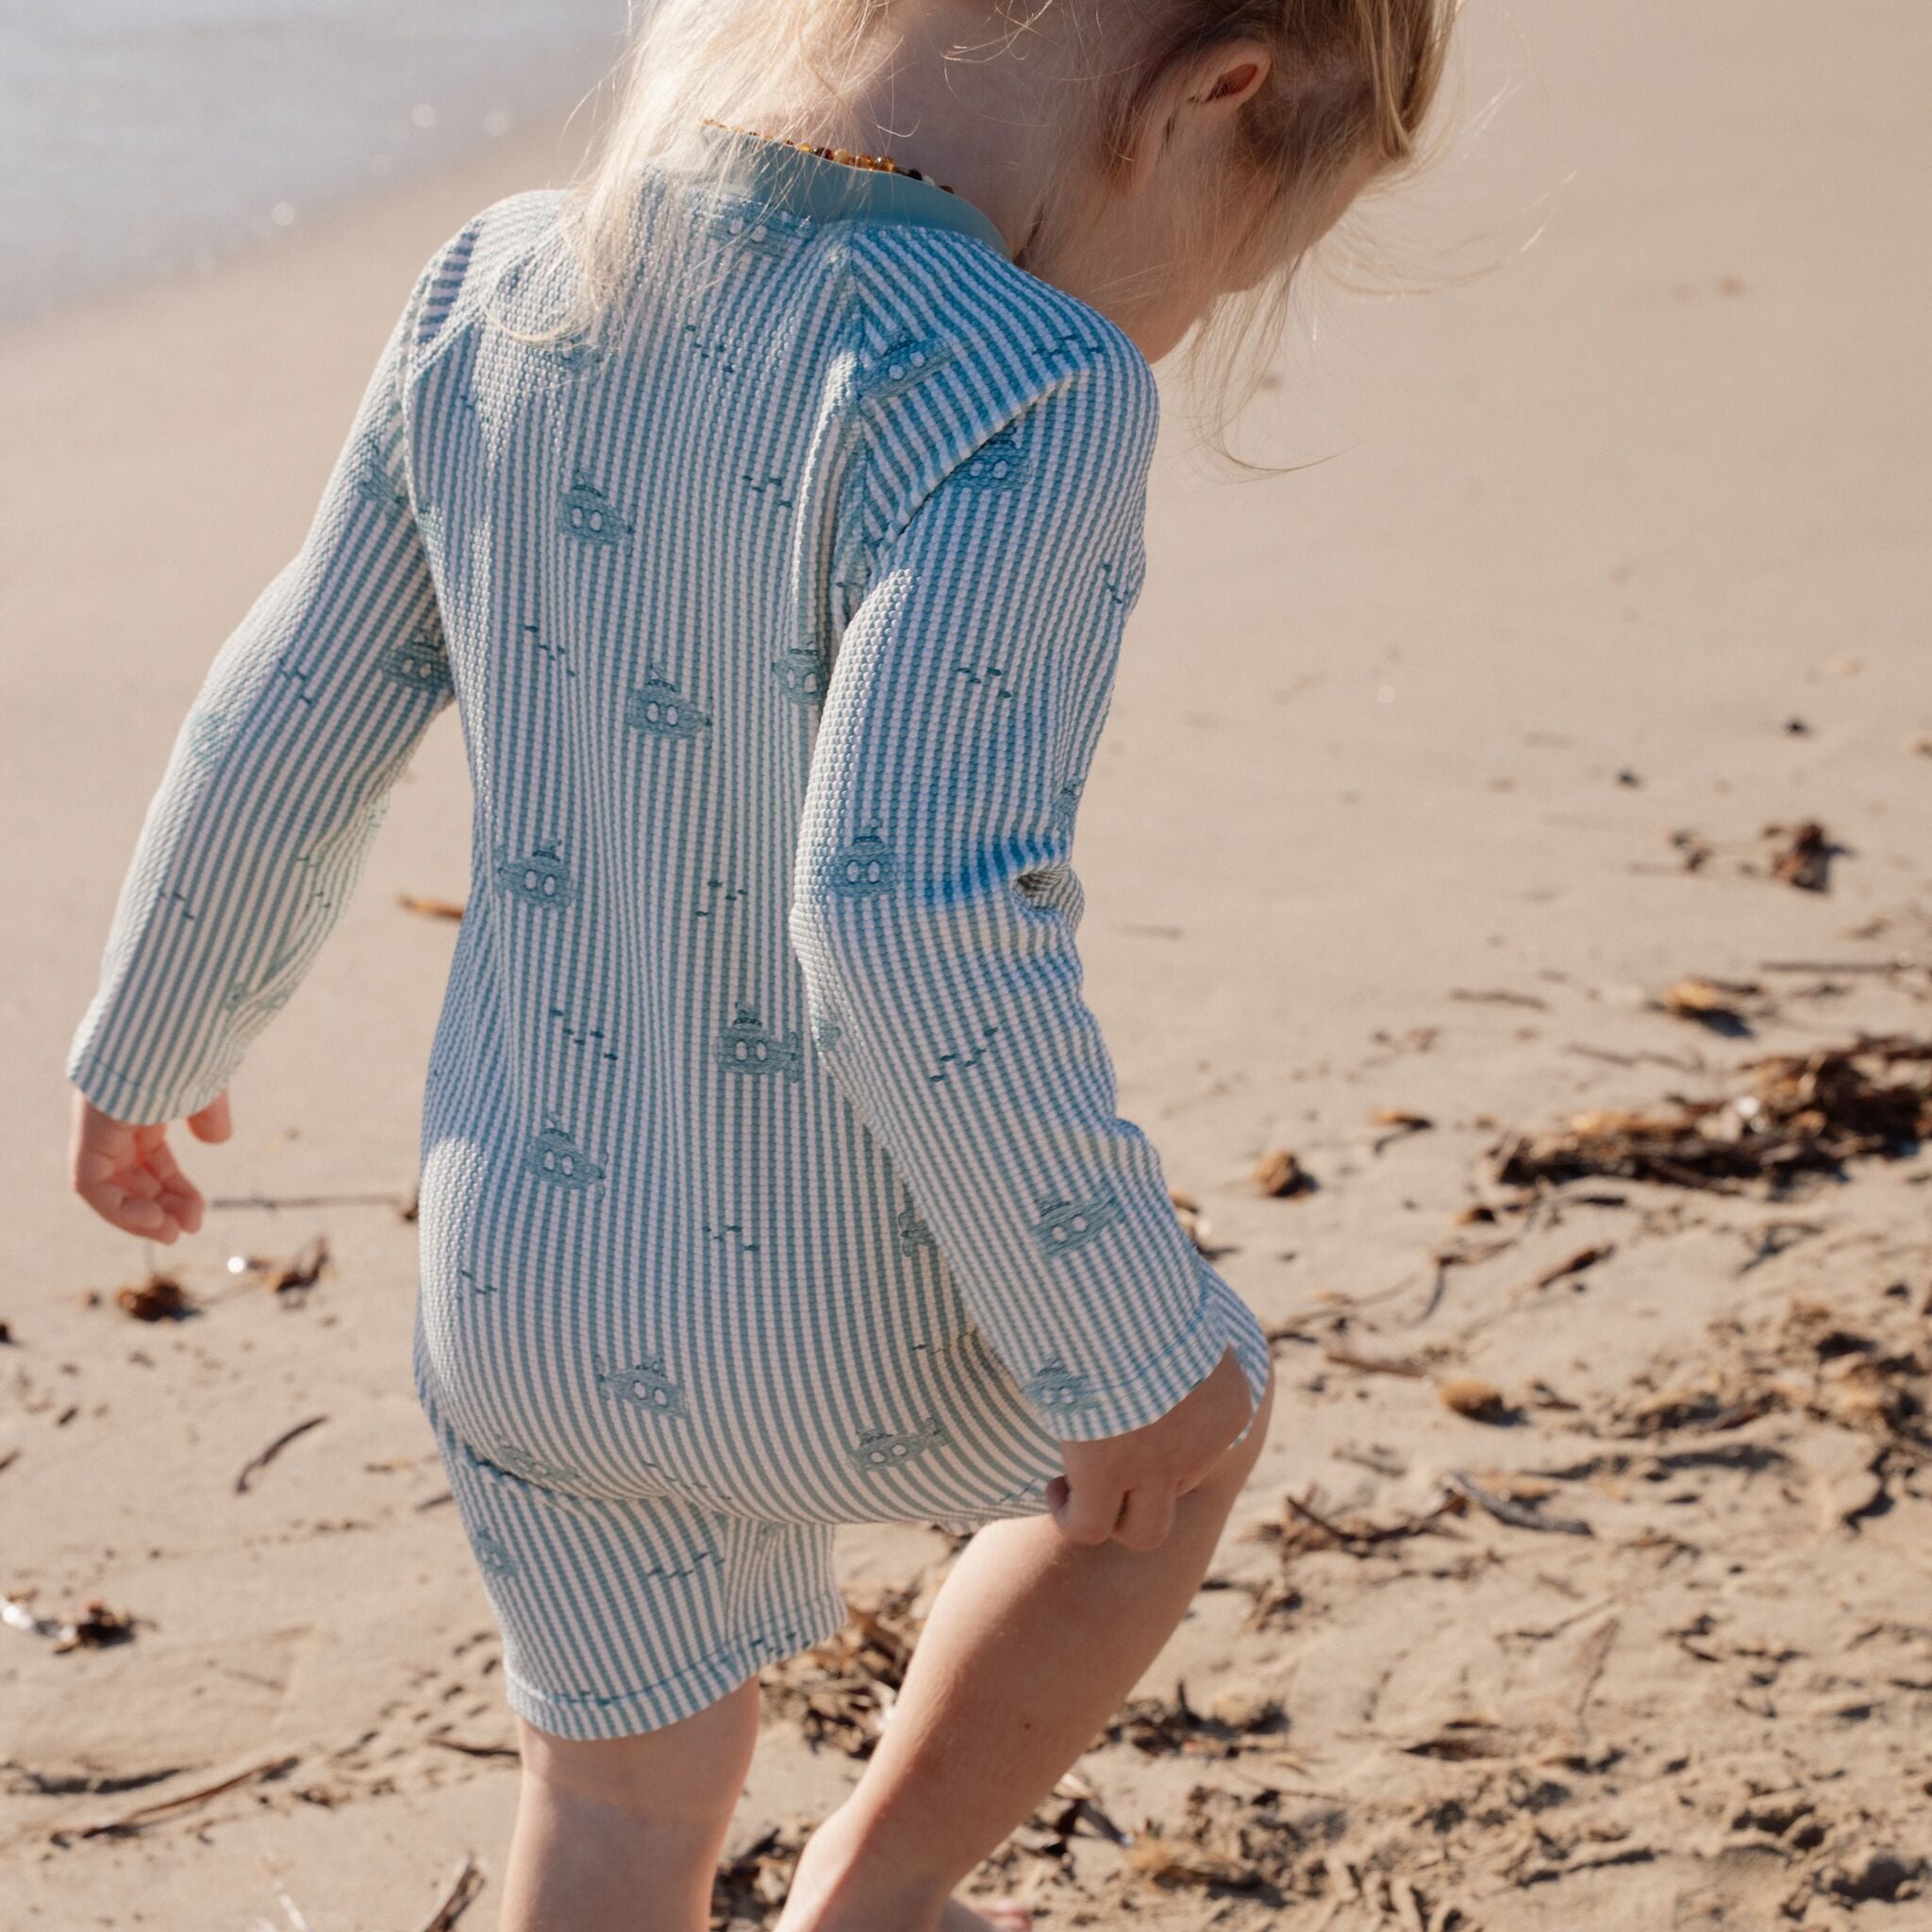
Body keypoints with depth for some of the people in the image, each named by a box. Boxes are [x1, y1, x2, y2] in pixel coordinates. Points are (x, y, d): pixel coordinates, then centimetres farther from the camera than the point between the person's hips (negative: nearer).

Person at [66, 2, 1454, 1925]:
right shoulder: (1008, 396, -26)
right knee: (1193, 1411, 28)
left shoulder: (501, 298, -4)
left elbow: (281, 733, 5)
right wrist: (1122, 1339, -20)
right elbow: (911, 928, -33)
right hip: (863, 1340, -5)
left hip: (526, 1299, 5)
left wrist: (151, 1043, 22)